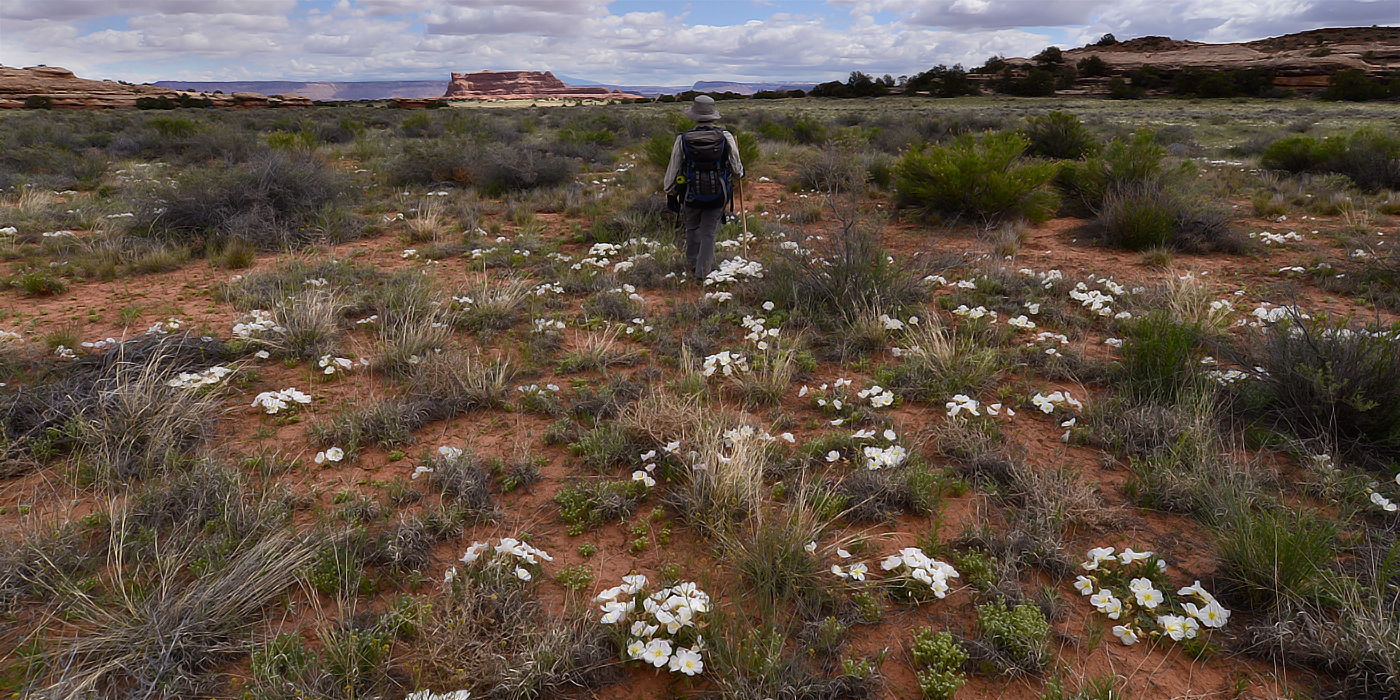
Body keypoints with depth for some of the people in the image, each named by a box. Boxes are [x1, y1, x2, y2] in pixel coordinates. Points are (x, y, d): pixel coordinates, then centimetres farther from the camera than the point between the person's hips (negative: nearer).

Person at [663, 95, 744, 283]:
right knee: (709, 232, 10)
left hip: (691, 195, 0)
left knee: (692, 228, 22)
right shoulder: (726, 138, -7)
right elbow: (737, 170, 1)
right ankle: (702, 272, 10)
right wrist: (740, 172, 26)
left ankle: (692, 264, 35)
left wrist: (669, 191, 20)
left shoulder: (682, 140, -8)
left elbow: (673, 171, 2)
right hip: (717, 196, 0)